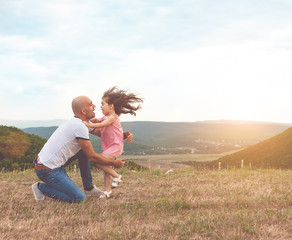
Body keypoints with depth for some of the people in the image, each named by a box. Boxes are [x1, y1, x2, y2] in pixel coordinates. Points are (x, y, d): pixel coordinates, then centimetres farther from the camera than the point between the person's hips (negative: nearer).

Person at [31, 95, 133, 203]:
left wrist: (124, 135, 7)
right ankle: (41, 188, 4)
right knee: (79, 198, -8)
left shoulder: (81, 123, 8)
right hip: (47, 170, -10)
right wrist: (114, 163, -3)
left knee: (84, 150, 11)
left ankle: (89, 188, 18)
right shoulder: (80, 127, -22)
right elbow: (92, 157, -15)